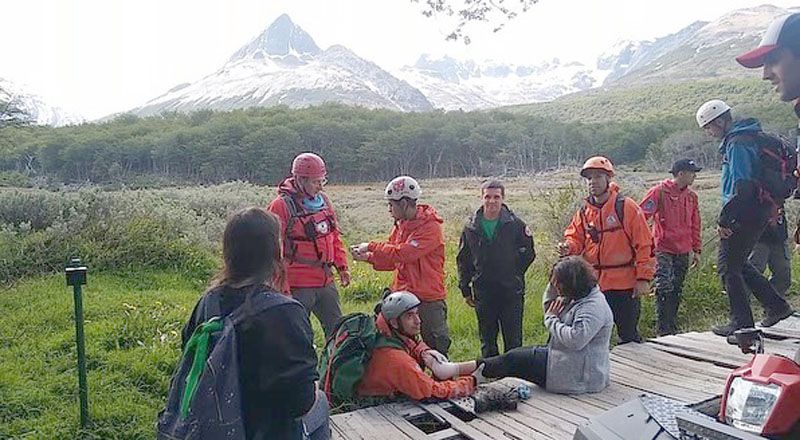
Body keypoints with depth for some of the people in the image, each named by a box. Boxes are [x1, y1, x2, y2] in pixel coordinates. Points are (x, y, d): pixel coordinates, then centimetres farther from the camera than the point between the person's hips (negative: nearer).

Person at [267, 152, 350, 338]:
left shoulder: (323, 200, 9)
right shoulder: (281, 206, -12)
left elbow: (335, 236, 17)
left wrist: (342, 266, 11)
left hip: (325, 281, 7)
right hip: (298, 286, -6)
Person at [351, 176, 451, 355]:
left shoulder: (430, 226, -16)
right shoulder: (401, 225, 9)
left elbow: (403, 253, -25)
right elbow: (391, 261, 11)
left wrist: (371, 246, -16)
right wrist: (367, 257, -5)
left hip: (429, 300, -7)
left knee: (437, 347, 4)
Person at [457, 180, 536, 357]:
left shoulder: (516, 225, -2)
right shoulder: (471, 228, 4)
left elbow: (528, 253, 6)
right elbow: (463, 260, 11)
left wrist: (515, 274, -1)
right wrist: (465, 289, 8)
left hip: (511, 293, -2)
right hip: (483, 294, 2)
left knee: (513, 342, 4)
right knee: (487, 342, 11)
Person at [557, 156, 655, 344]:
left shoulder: (626, 207, -9)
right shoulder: (584, 210, 5)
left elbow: (645, 244, -9)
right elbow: (575, 237, 12)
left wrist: (643, 278, -12)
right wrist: (568, 247, -12)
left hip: (623, 285, -4)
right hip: (592, 284, 5)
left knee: (628, 334, 9)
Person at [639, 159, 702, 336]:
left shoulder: (691, 196, 11)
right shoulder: (659, 192, -8)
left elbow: (695, 225, 18)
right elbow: (641, 215, -13)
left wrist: (696, 250, 16)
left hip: (683, 252, 6)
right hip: (663, 249, -6)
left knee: (677, 291, 11)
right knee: (664, 287, -15)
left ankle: (673, 328, 21)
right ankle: (662, 329, -7)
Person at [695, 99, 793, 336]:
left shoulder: (737, 144, -18)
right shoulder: (748, 137, 15)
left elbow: (742, 187, -25)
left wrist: (724, 219, -21)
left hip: (744, 216, -10)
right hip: (757, 212, 10)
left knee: (728, 267, -1)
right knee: (739, 264, 20)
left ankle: (741, 322, 5)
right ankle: (776, 305, 24)